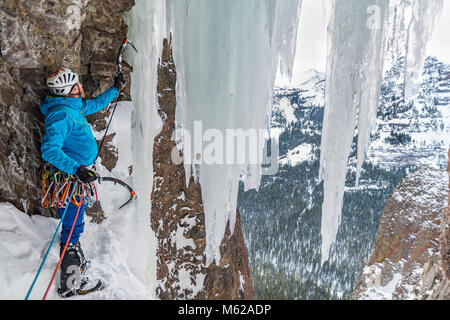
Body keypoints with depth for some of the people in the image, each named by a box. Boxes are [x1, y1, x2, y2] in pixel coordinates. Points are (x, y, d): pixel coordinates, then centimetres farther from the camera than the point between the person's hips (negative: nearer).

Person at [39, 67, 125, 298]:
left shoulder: (74, 107, 9)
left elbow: (95, 104, 29)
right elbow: (49, 149, -31)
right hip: (69, 179, -10)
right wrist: (76, 169, -41)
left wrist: (115, 88, 35)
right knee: (72, 227, -1)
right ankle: (71, 284, 12)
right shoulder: (60, 114, -22)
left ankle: (76, 262, 44)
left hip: (77, 175, 10)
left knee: (75, 224, 24)